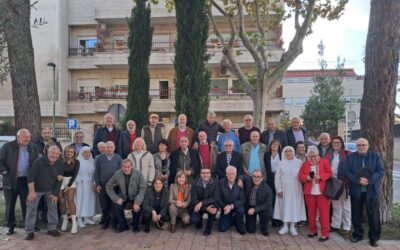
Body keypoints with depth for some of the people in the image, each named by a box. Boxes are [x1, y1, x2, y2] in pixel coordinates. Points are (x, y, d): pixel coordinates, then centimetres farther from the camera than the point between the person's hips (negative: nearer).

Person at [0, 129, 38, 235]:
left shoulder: (32, 147, 3)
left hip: (26, 180, 2)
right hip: (11, 180, -2)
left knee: (27, 204, 10)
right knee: (10, 205, 9)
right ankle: (10, 226, 22)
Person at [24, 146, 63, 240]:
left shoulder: (59, 164, -14)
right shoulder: (39, 161, -26)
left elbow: (59, 180, -6)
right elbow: (30, 176, -22)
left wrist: (55, 194, -6)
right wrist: (32, 192, -21)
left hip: (50, 190, 3)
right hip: (36, 189, -3)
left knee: (53, 208, 5)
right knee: (31, 209, -1)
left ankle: (52, 228, 17)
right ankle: (30, 231, 10)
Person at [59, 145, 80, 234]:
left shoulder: (76, 162, -3)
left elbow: (75, 174, -5)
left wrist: (69, 185, -9)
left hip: (71, 182, 0)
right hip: (60, 182, 0)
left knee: (70, 200, -12)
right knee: (62, 202, 0)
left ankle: (74, 222, -11)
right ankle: (65, 220, 18)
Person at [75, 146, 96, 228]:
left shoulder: (92, 161, 7)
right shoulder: (78, 161, -9)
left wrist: (94, 182, 3)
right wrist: (78, 183, -14)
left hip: (90, 185, 5)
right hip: (80, 185, -5)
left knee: (89, 200, 9)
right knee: (80, 201, -2)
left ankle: (87, 218, 19)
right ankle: (79, 219, 3)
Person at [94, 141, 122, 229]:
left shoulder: (118, 158, 1)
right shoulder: (100, 158, 4)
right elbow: (96, 172, 5)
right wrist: (97, 184, -2)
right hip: (102, 185, 1)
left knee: (113, 204, 4)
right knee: (104, 205, 5)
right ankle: (105, 221, 20)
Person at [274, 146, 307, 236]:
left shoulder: (299, 162, 0)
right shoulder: (281, 163, 2)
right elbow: (277, 177, 2)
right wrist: (279, 189, -3)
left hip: (295, 189, 0)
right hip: (284, 189, 1)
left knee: (295, 206, 2)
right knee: (284, 206, 4)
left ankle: (292, 226, 11)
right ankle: (285, 226, 13)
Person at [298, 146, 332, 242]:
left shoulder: (325, 162, 0)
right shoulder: (305, 164, 8)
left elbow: (329, 174, -4)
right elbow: (300, 176, 6)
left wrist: (320, 177, -19)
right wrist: (307, 177, -15)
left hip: (322, 191, -3)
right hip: (309, 192, 3)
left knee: (323, 212, -3)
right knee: (311, 212, 9)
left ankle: (325, 234, 2)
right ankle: (313, 230, 23)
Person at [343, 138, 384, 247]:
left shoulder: (375, 157, 2)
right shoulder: (350, 157, 4)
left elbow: (381, 171, -5)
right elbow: (346, 171, -4)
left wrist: (369, 180, -19)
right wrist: (358, 180, -18)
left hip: (372, 191, -1)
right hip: (356, 191, 1)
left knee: (374, 215, 3)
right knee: (356, 214, 10)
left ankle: (374, 237, 17)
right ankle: (357, 234, 25)